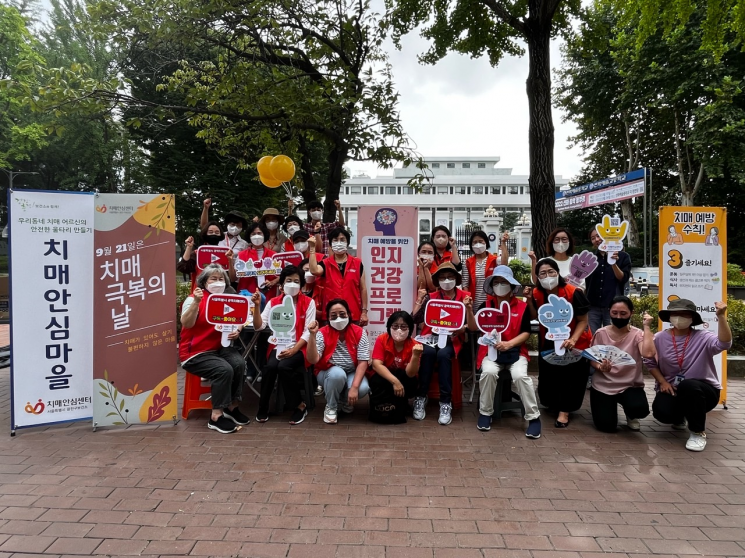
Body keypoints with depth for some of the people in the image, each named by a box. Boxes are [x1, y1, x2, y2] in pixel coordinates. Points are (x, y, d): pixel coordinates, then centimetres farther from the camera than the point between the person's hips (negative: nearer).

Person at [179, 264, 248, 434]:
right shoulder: (194, 298, -8)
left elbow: (238, 320, 9)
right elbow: (186, 323, -24)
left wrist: (237, 330, -14)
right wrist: (196, 302, -36)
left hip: (219, 347, 5)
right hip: (195, 352, -5)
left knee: (239, 363, -23)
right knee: (224, 370, -28)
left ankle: (232, 407, -5)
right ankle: (216, 416, -15)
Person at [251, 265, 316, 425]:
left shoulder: (308, 302, -1)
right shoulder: (273, 302, 8)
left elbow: (308, 332, -7)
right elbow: (259, 326, 0)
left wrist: (293, 350, -18)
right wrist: (257, 306, -14)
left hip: (299, 348, -2)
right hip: (278, 347, 2)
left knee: (283, 367, -30)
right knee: (270, 366, -29)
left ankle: (299, 406, -10)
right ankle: (263, 407, -8)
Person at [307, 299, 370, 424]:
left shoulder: (359, 333, -11)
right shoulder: (322, 333, -13)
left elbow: (363, 362, -16)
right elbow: (313, 360, -23)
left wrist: (354, 386, -27)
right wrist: (313, 335, -34)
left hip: (352, 373, 1)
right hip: (329, 373, -1)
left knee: (363, 388, -30)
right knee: (337, 373, -35)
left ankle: (346, 401, 8)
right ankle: (331, 407, -6)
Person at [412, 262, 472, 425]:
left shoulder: (465, 297, 7)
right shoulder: (431, 297, 8)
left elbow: (470, 323, 3)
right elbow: (415, 319, -2)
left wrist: (463, 328, -17)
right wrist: (420, 300, -10)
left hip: (452, 339, -1)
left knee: (443, 354, -34)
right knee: (428, 352, -33)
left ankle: (446, 402, -26)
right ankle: (421, 397, -21)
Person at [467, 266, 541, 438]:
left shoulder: (522, 306, 2)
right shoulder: (486, 305, 5)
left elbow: (526, 332, -2)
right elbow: (474, 327, -2)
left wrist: (509, 344, -18)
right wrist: (469, 310, -20)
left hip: (516, 351, -1)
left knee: (520, 375, -29)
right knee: (488, 372, -30)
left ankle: (533, 417, -10)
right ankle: (485, 413, -9)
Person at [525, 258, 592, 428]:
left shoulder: (573, 293, -24)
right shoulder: (537, 293, -11)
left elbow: (583, 321, -18)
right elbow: (535, 318, 0)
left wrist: (573, 340, -33)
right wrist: (530, 300, -16)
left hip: (574, 343, -4)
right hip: (549, 342, 4)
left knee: (571, 375, 1)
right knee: (547, 375, 12)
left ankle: (564, 411, 14)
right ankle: (553, 403, 37)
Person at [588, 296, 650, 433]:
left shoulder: (637, 334, -7)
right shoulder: (601, 333, -3)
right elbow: (592, 360, 0)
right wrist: (600, 367, -23)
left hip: (630, 385, 0)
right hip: (603, 385, 1)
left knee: (640, 409, -32)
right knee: (606, 425, -12)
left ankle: (630, 415, 9)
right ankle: (610, 404, 24)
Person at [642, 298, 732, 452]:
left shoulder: (703, 338, -11)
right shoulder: (660, 338, -5)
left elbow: (724, 343, -32)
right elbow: (649, 360, 1)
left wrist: (721, 316, -40)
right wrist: (662, 381, -9)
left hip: (701, 390, -2)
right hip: (671, 389, 3)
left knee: (688, 385, -39)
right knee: (662, 412, -28)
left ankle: (698, 432, -14)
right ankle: (680, 418, 18)